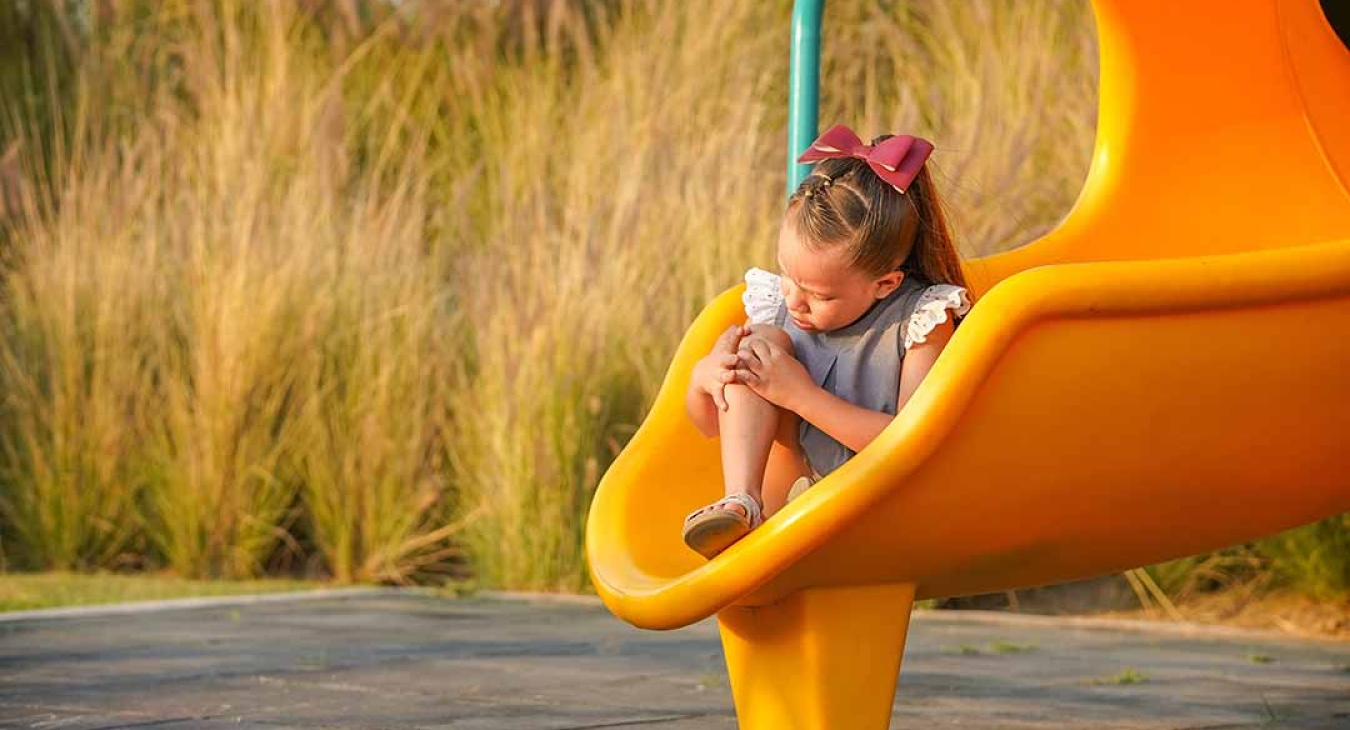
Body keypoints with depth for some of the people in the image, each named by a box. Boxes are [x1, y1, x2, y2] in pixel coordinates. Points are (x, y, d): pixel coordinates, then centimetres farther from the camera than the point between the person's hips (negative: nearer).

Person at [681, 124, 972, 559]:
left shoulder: (920, 320, -13)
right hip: (788, 488, 4)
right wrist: (704, 377, -16)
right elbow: (711, 425, 9)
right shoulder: (775, 304, 0)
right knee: (765, 339, -16)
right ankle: (740, 503, -29)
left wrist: (803, 396, -26)